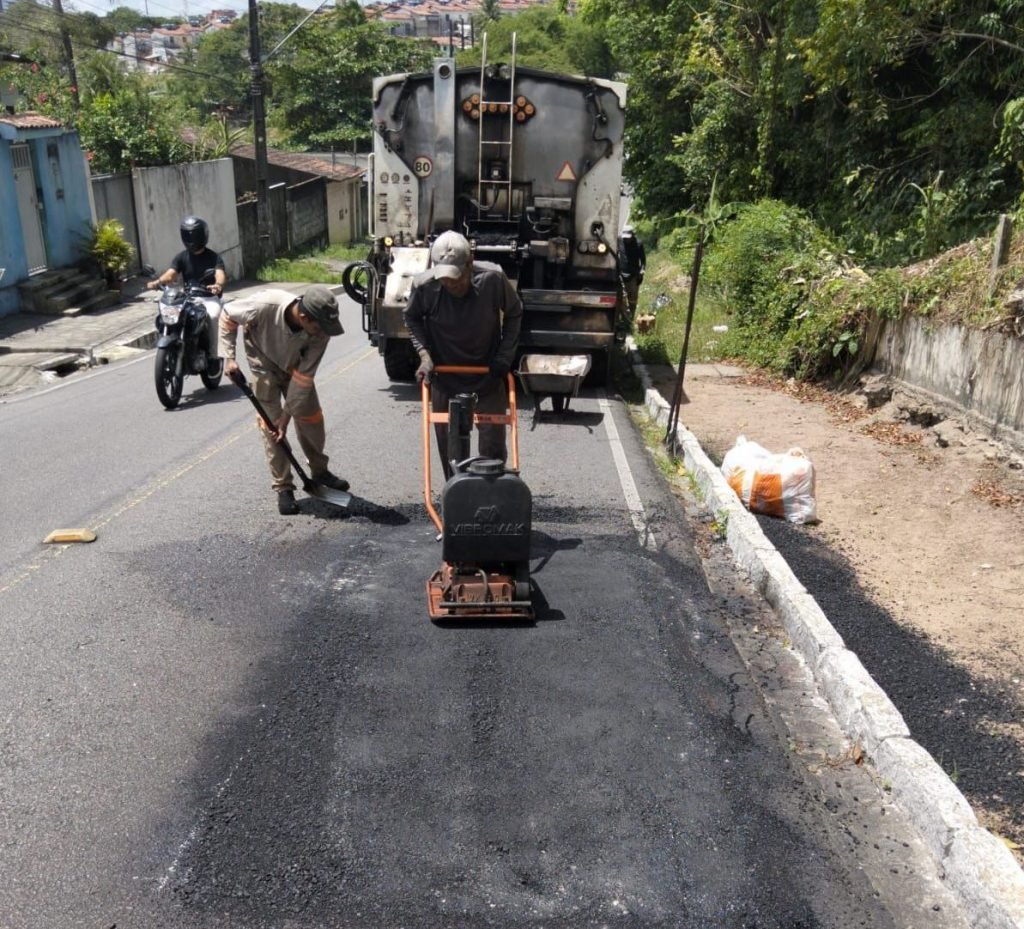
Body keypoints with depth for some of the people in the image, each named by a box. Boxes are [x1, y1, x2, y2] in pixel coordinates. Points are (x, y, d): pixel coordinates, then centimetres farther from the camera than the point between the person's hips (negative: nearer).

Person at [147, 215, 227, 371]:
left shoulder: (213, 257, 4)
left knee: (213, 315, -35)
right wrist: (157, 282, -25)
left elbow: (220, 274, -15)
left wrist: (218, 285, -40)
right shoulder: (181, 257, 13)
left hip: (208, 297, -3)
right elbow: (171, 274, -2)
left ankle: (213, 354, -26)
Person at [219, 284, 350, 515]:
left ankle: (320, 472, 30)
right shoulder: (265, 305, -39)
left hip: (295, 367, 3)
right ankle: (283, 487, 3)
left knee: (311, 418, 6)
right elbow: (227, 315, -18)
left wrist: (287, 414, -21)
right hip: (265, 365, -2)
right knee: (270, 423, -8)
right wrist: (229, 357, -21)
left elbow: (303, 377, -23)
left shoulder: (320, 332, -31)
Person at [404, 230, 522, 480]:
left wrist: (505, 356, -7)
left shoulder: (493, 278, -22)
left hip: (488, 377, 0)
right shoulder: (424, 285, -21)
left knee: (493, 446, 3)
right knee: (449, 449, 7)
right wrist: (424, 353, -12)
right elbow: (412, 318, 2)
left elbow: (514, 314, -2)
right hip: (445, 378, 1)